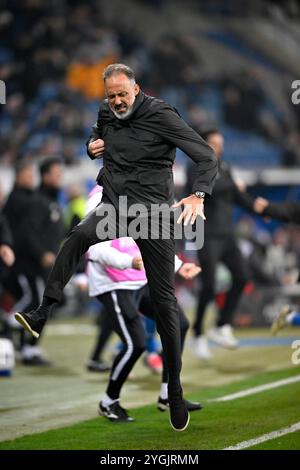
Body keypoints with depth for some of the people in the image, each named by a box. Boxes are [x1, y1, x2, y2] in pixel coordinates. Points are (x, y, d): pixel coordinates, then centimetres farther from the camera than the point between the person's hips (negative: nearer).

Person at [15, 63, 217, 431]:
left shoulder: (160, 115, -10)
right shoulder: (106, 113, 7)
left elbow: (206, 156, -13)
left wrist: (198, 195, -30)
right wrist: (92, 145, 6)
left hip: (152, 211, -4)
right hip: (114, 207, 4)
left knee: (163, 298, -1)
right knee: (78, 237, -32)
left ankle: (175, 389, 6)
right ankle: (41, 316, -39)